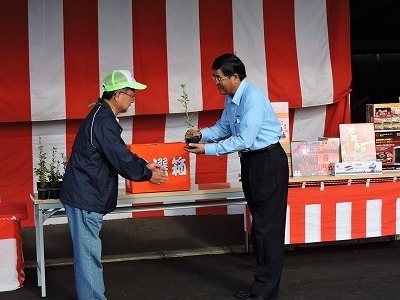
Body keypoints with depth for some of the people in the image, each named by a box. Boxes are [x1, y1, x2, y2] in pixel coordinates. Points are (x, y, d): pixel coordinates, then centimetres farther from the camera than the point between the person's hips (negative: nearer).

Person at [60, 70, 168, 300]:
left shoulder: (103, 116, 13)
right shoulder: (103, 122, -21)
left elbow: (120, 152, 22)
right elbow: (121, 159, -21)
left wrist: (145, 164, 15)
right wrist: (148, 175, -6)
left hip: (88, 196, 11)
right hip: (85, 197, -11)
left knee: (89, 253, 17)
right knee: (88, 255, -4)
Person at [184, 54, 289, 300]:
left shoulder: (253, 98, -23)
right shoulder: (231, 98, 6)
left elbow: (243, 140, -26)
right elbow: (223, 127, 19)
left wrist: (207, 149, -21)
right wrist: (202, 134, 0)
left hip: (268, 161, -10)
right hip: (250, 160, 10)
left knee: (267, 224, -5)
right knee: (259, 221, 16)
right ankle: (267, 276, 27)